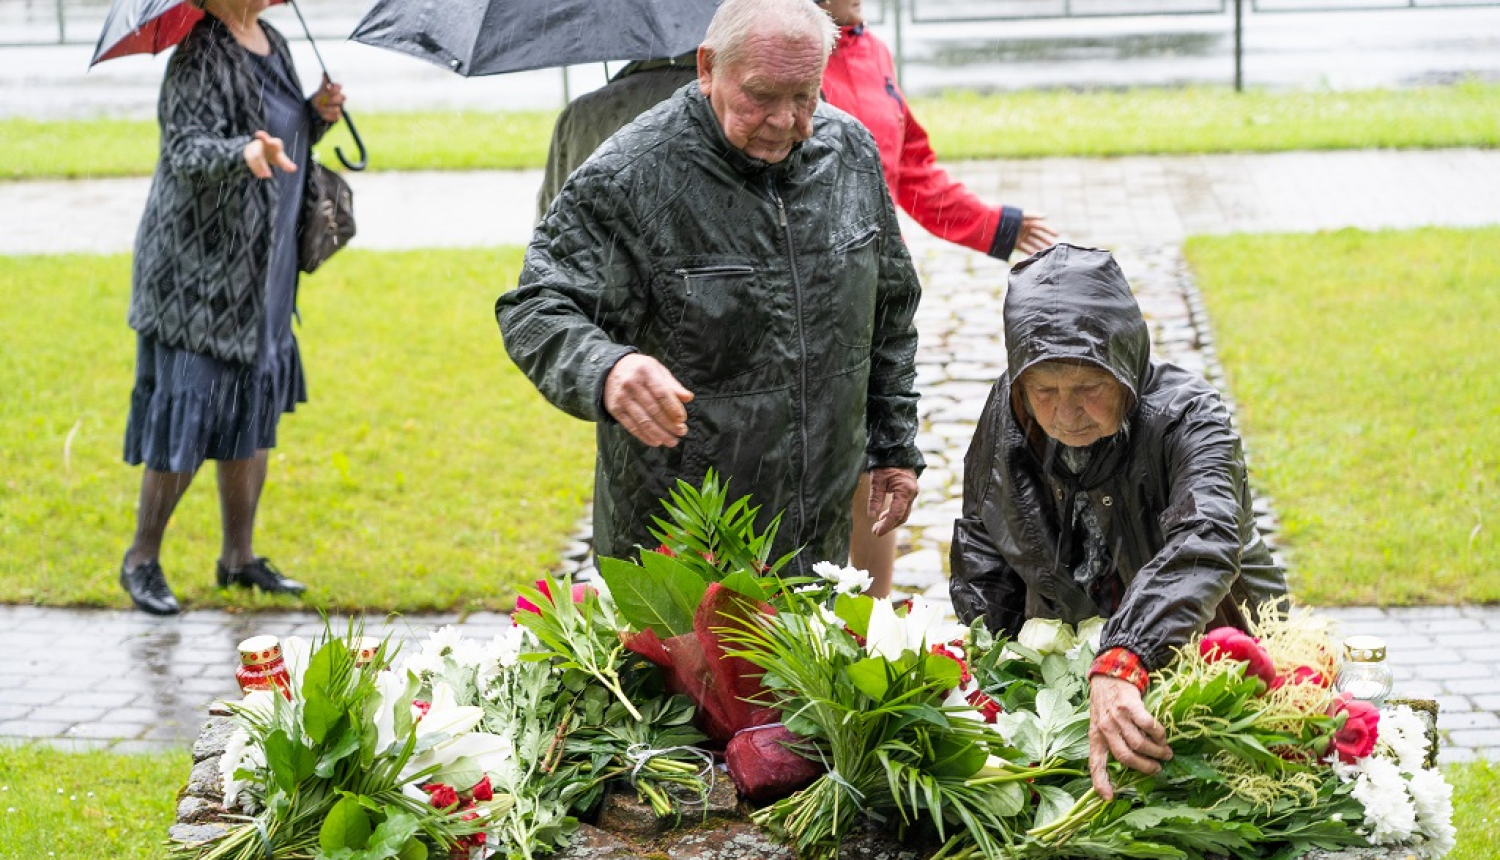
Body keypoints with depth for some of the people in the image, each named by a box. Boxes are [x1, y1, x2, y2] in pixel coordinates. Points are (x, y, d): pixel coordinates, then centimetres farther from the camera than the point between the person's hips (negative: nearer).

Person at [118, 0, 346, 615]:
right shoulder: (200, 56, -14)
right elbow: (186, 149, -25)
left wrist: (317, 114, 2)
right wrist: (244, 153, -44)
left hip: (261, 272, 8)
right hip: (199, 269, -8)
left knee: (254, 410, 12)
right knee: (188, 414, -6)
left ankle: (238, 557, 24)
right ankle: (141, 560, 10)